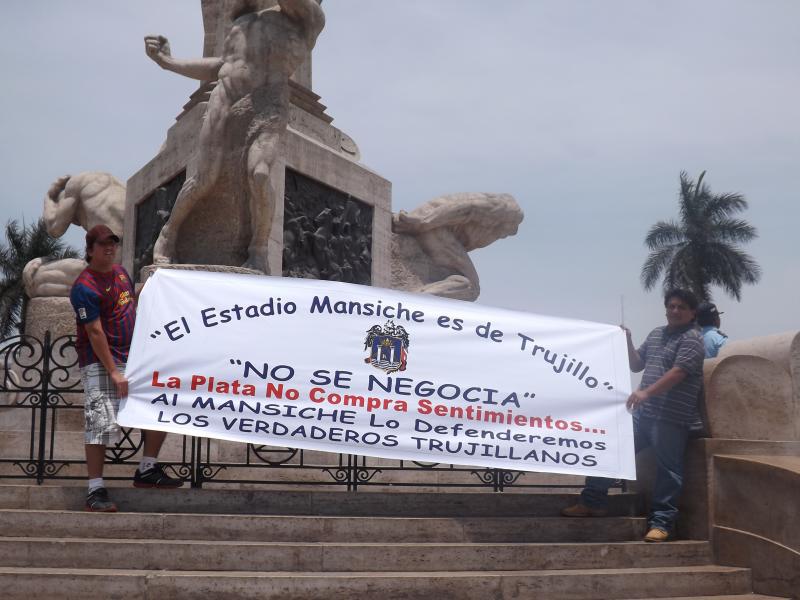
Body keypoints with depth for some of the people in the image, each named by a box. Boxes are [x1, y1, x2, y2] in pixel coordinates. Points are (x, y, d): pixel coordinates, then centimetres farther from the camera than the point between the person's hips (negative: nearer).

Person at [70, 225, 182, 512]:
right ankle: (95, 491, -4)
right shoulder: (85, 287, -16)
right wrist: (114, 373, -20)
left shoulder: (120, 271, 10)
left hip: (133, 358, 8)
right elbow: (95, 332, -19)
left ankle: (147, 471, 19)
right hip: (100, 363, -8)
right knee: (101, 424, -12)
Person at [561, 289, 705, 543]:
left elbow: (678, 372, -19)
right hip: (643, 413, 8)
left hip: (672, 418, -7)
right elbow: (636, 365, 24)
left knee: (667, 470, -4)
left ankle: (661, 522, 2)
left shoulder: (692, 338, -6)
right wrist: (627, 342, 5)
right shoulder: (656, 334, 19)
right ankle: (593, 501, 17)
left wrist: (646, 392, -29)